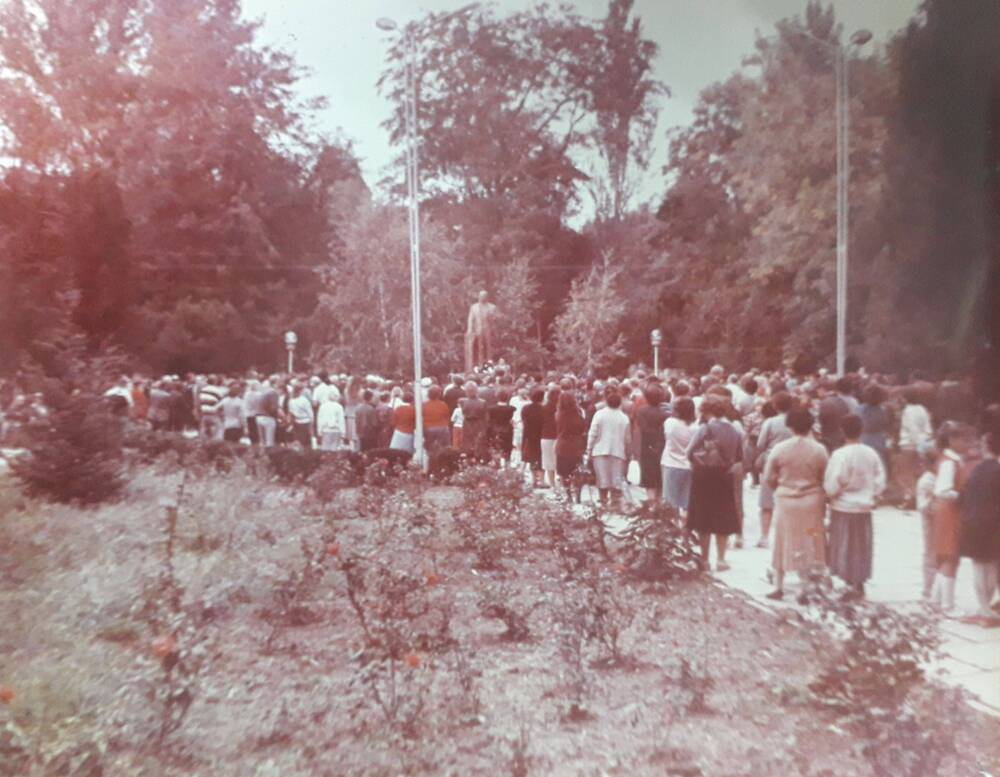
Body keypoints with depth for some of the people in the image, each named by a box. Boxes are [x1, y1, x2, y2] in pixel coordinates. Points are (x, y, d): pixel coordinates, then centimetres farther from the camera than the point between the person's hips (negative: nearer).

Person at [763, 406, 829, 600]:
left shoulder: (779, 449, -9)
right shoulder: (819, 450, -9)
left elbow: (768, 477, -3)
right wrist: (822, 499, 12)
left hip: (785, 501, 0)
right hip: (811, 503, 0)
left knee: (783, 542, 12)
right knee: (808, 543, 11)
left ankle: (779, 586, 19)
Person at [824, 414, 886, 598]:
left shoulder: (840, 454, -19)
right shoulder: (871, 453, -3)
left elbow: (832, 485, -17)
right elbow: (880, 481, 2)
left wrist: (829, 495, 2)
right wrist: (870, 496, 15)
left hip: (843, 507, -5)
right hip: (864, 507, 5)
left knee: (844, 547, 7)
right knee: (861, 547, 16)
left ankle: (850, 584, 9)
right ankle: (859, 584, 23)